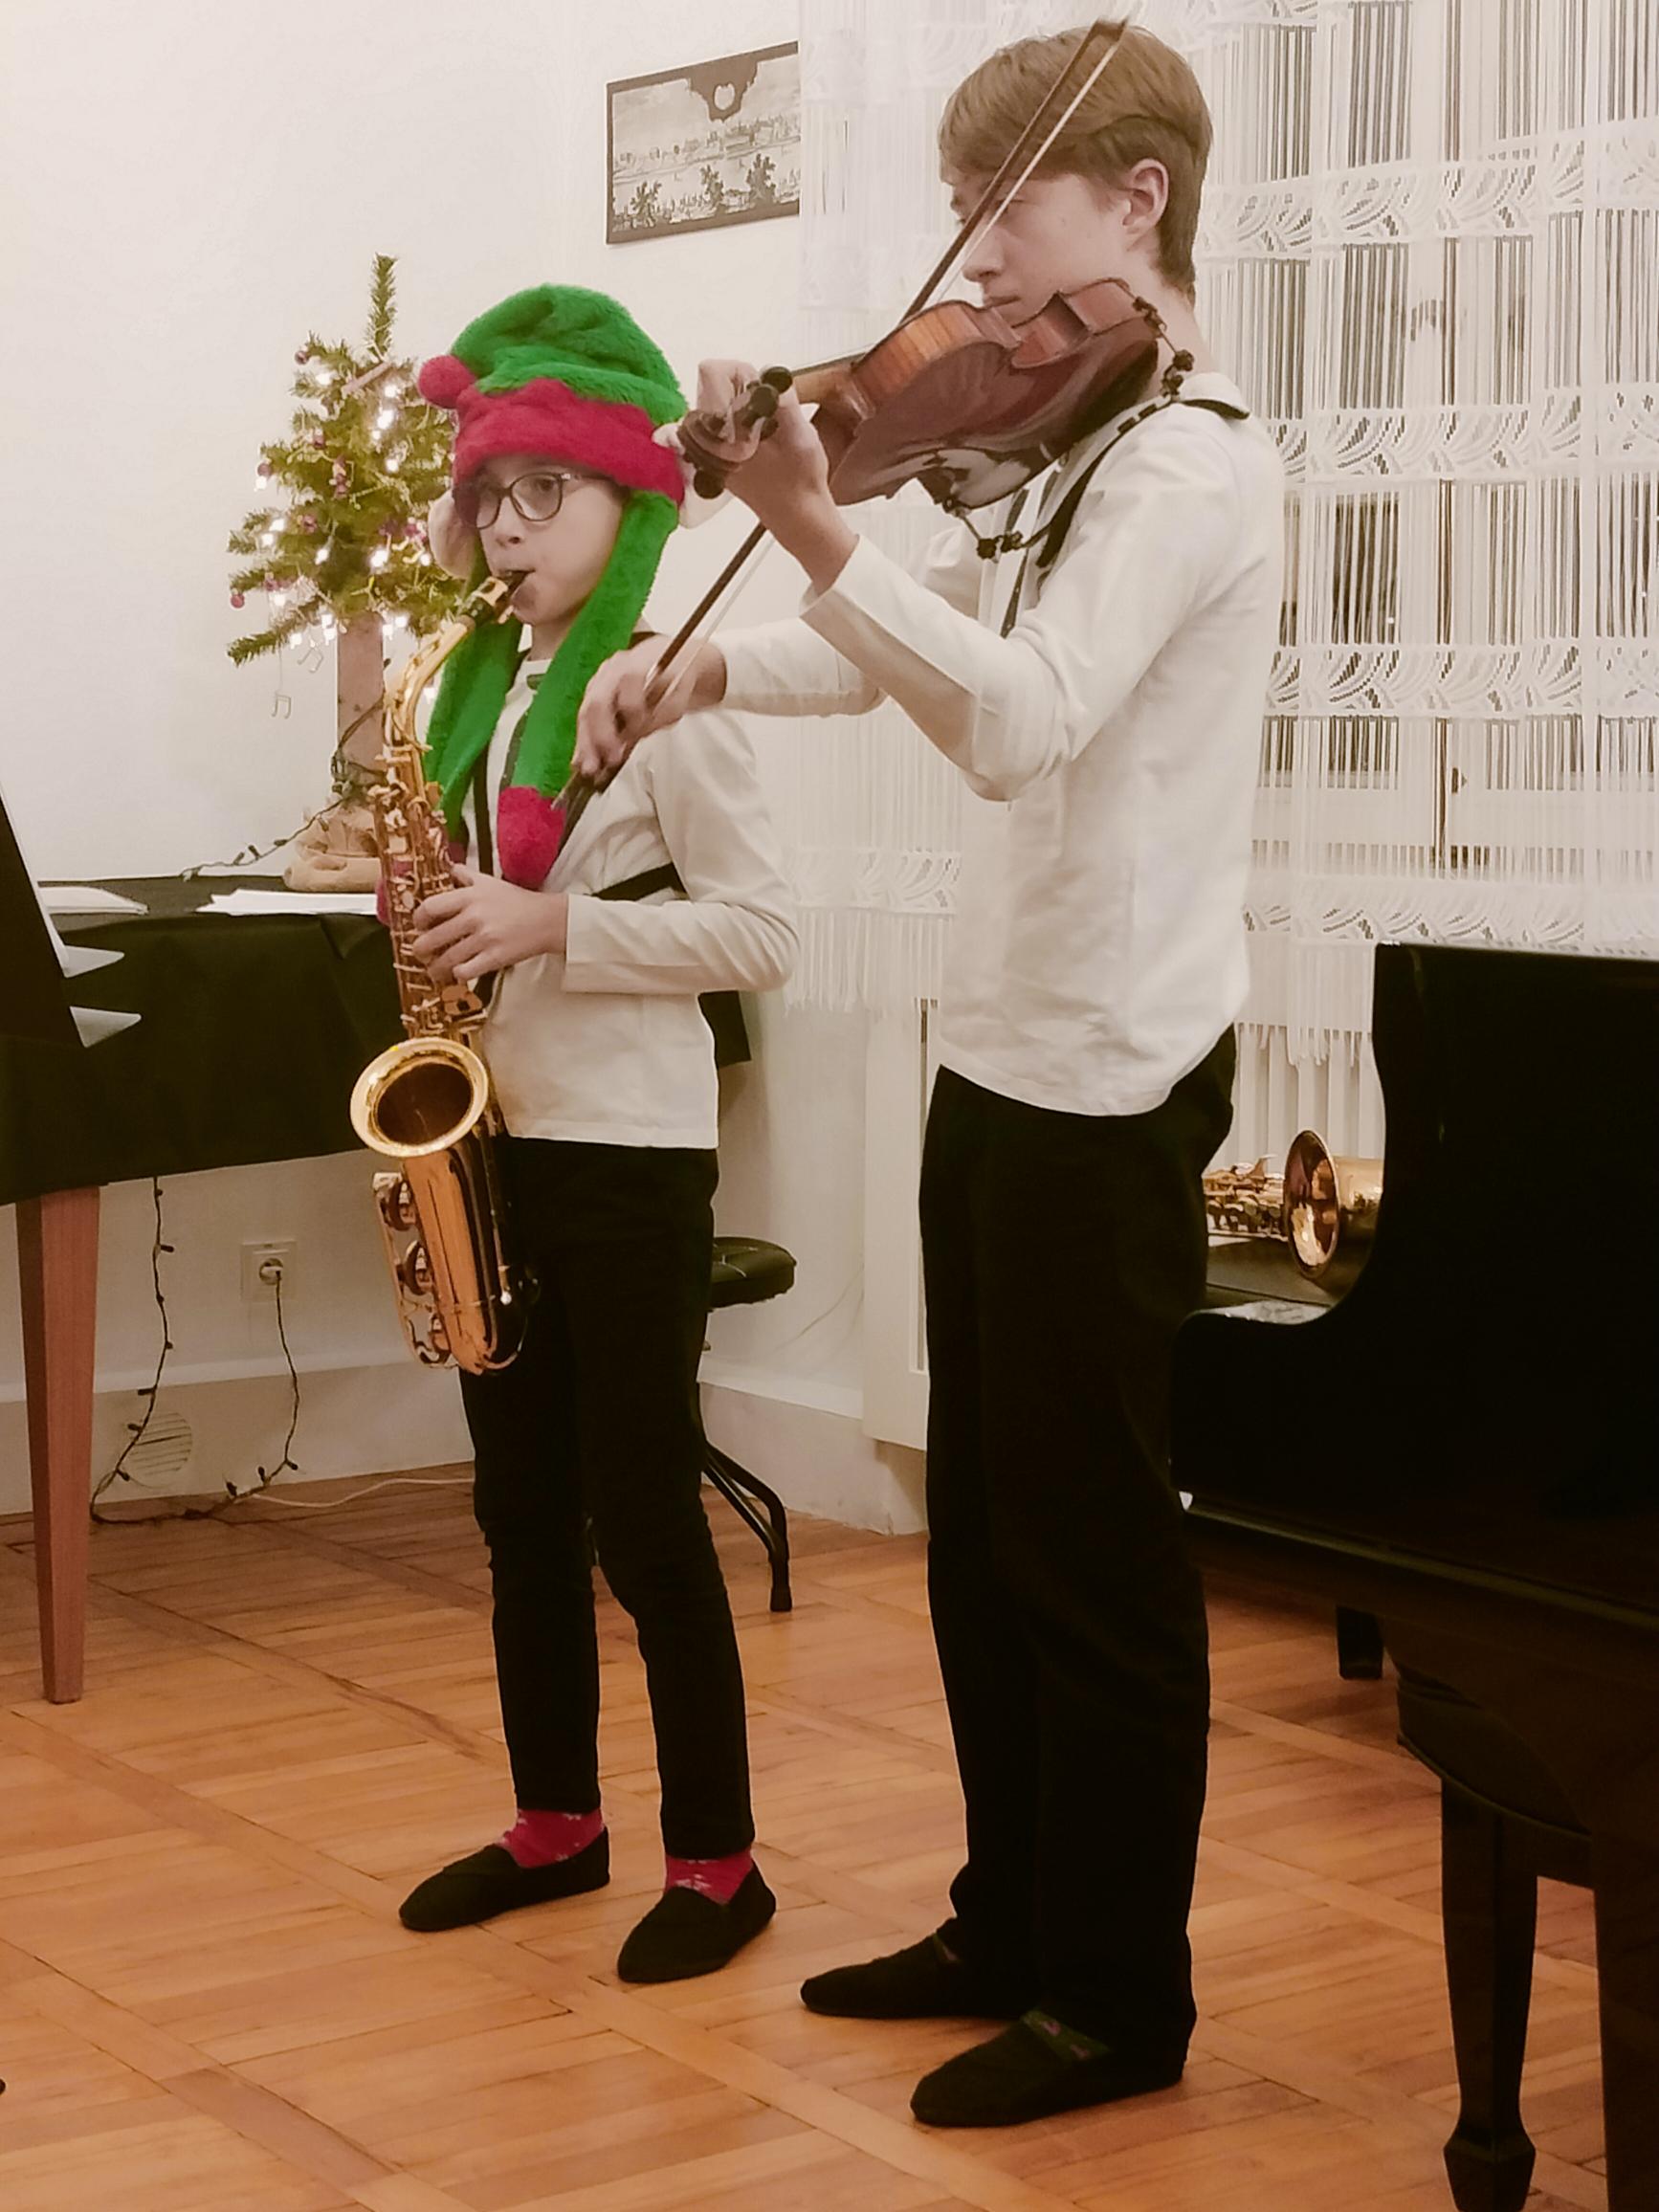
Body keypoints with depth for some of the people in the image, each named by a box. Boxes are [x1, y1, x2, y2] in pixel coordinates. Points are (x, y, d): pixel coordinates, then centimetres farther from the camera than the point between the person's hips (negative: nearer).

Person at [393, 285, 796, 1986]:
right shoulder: (485, 684, 11)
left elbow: (759, 932, -15)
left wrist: (552, 922, -21)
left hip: (628, 1155, -7)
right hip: (495, 1135, 7)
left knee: (644, 1519, -2)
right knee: (522, 1507, 14)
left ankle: (714, 1859, 10)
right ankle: (557, 1819, 28)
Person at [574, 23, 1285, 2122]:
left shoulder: (1188, 459, -15)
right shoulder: (1072, 454, 16)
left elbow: (1020, 718, -29)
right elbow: (922, 649, 19)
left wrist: (811, 531, -39)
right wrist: (715, 661, 2)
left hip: (1103, 1089, -9)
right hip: (1003, 1061, 9)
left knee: (1092, 1551, 0)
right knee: (986, 1533, 16)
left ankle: (1119, 1992, 13)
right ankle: (1010, 1923, 30)